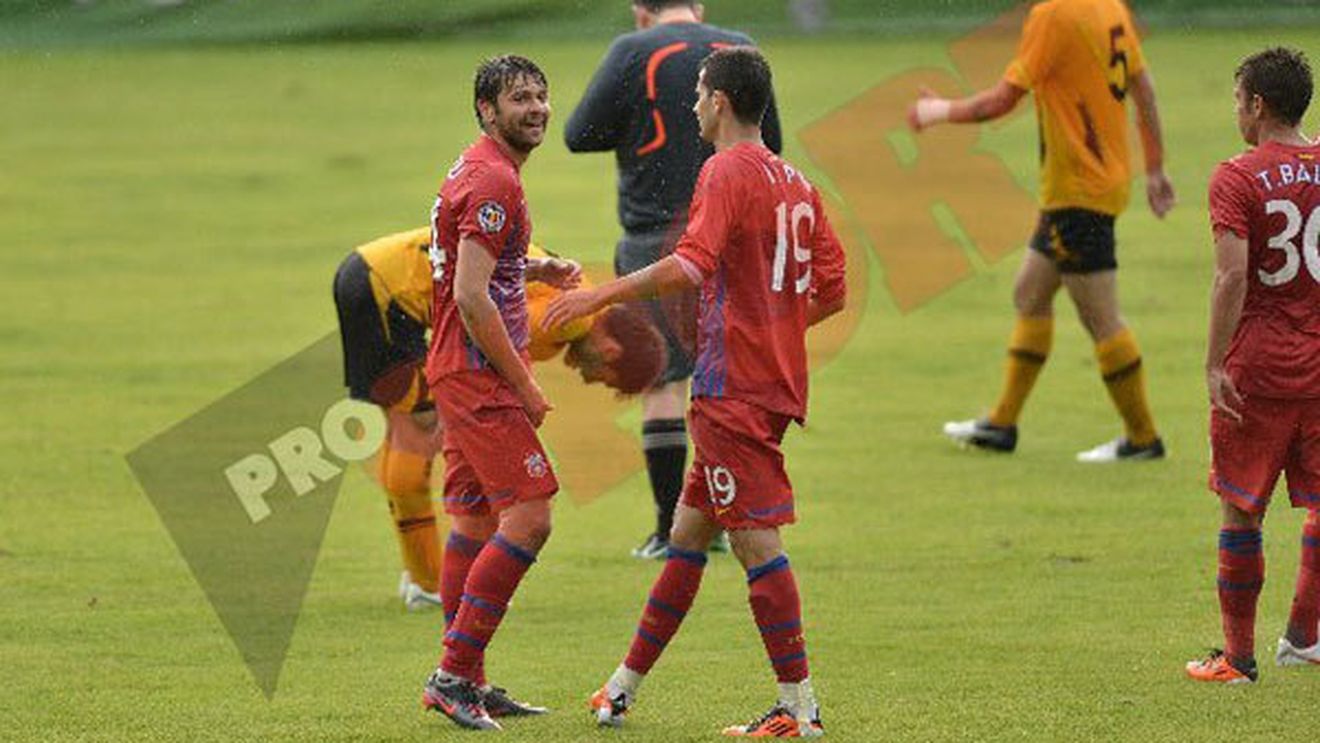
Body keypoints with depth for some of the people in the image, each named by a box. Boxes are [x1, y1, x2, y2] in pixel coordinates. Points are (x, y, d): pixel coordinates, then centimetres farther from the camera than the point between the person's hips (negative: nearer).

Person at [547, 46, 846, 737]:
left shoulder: (726, 172, -11)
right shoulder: (794, 182, 14)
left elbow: (691, 265, -25)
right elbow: (831, 290, 15)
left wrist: (602, 293, -19)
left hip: (732, 388, -9)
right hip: (776, 382, 9)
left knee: (756, 542, -8)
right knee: (687, 534, 15)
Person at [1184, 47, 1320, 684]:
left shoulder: (1237, 178, -10)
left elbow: (1233, 277, -19)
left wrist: (1215, 365, -16)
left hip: (1257, 370, -4)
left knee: (1242, 509, 4)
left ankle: (1238, 656, 7)